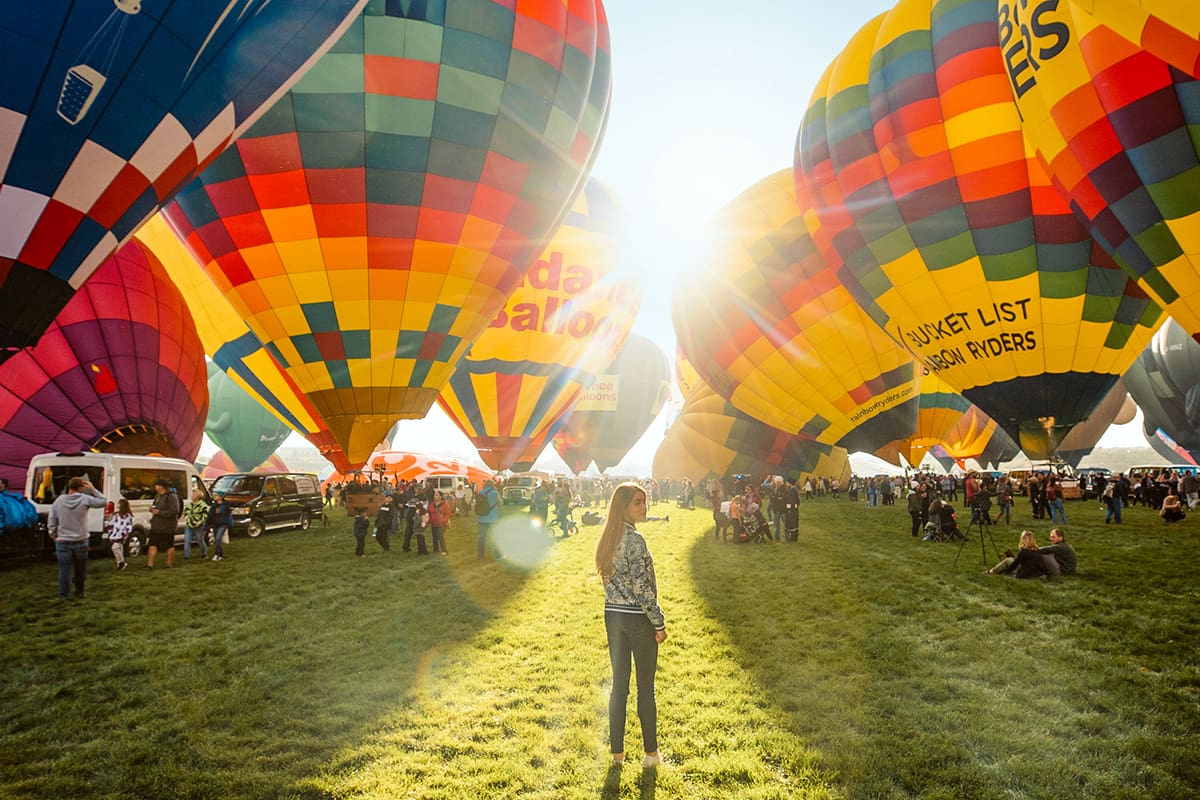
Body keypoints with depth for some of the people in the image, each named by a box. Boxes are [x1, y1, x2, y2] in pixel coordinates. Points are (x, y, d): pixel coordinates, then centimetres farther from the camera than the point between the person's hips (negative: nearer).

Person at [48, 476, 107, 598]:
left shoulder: (59, 500, -1)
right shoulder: (84, 499, -9)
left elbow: (51, 523, 0)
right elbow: (103, 502, 2)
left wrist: (54, 537, 11)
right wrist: (93, 489, 2)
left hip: (63, 541, 1)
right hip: (80, 542, -1)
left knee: (64, 569, 5)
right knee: (80, 569, 14)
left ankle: (63, 595, 7)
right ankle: (79, 592, 24)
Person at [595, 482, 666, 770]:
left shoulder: (607, 538, 6)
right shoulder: (635, 539, -20)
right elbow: (642, 588, -20)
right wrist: (659, 624, -12)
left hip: (612, 617, 7)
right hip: (638, 619, -7)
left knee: (618, 685, 14)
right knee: (645, 687, 7)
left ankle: (617, 751, 22)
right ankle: (651, 753, 19)